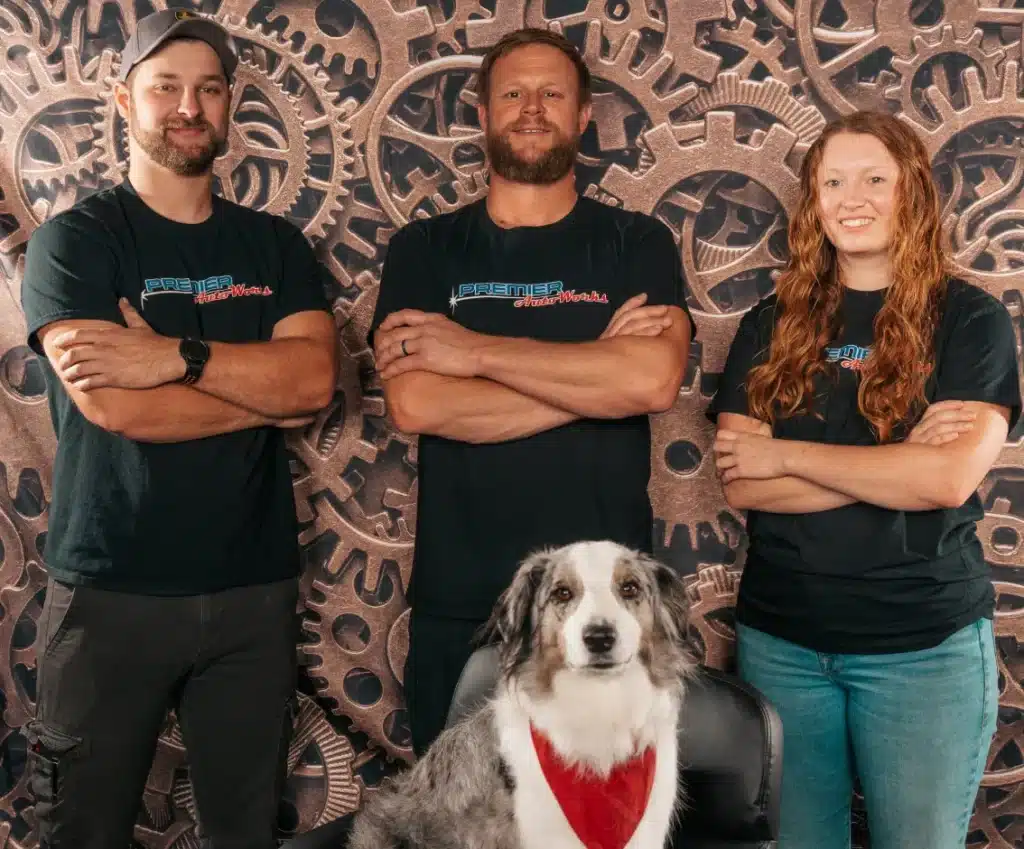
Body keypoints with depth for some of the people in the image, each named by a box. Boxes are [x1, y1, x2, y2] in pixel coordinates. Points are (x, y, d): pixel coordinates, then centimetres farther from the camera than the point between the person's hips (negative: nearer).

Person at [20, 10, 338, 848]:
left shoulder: (275, 244, 9)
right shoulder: (74, 240, -2)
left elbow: (316, 377, -8)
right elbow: (112, 403, -17)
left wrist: (176, 356, -18)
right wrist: (263, 390, -7)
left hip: (254, 587, 3)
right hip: (109, 591, -3)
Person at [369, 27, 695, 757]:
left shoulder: (637, 244, 1)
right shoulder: (425, 249, 4)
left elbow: (654, 380, -18)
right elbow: (415, 403, -13)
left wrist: (476, 350, -15)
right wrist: (597, 372, -13)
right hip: (458, 605, 1)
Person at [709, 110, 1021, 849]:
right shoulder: (773, 324, 5)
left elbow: (951, 478, -17)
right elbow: (741, 483, -6)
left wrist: (786, 455, -12)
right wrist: (898, 461, -15)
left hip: (925, 645, -2)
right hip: (779, 637, 3)